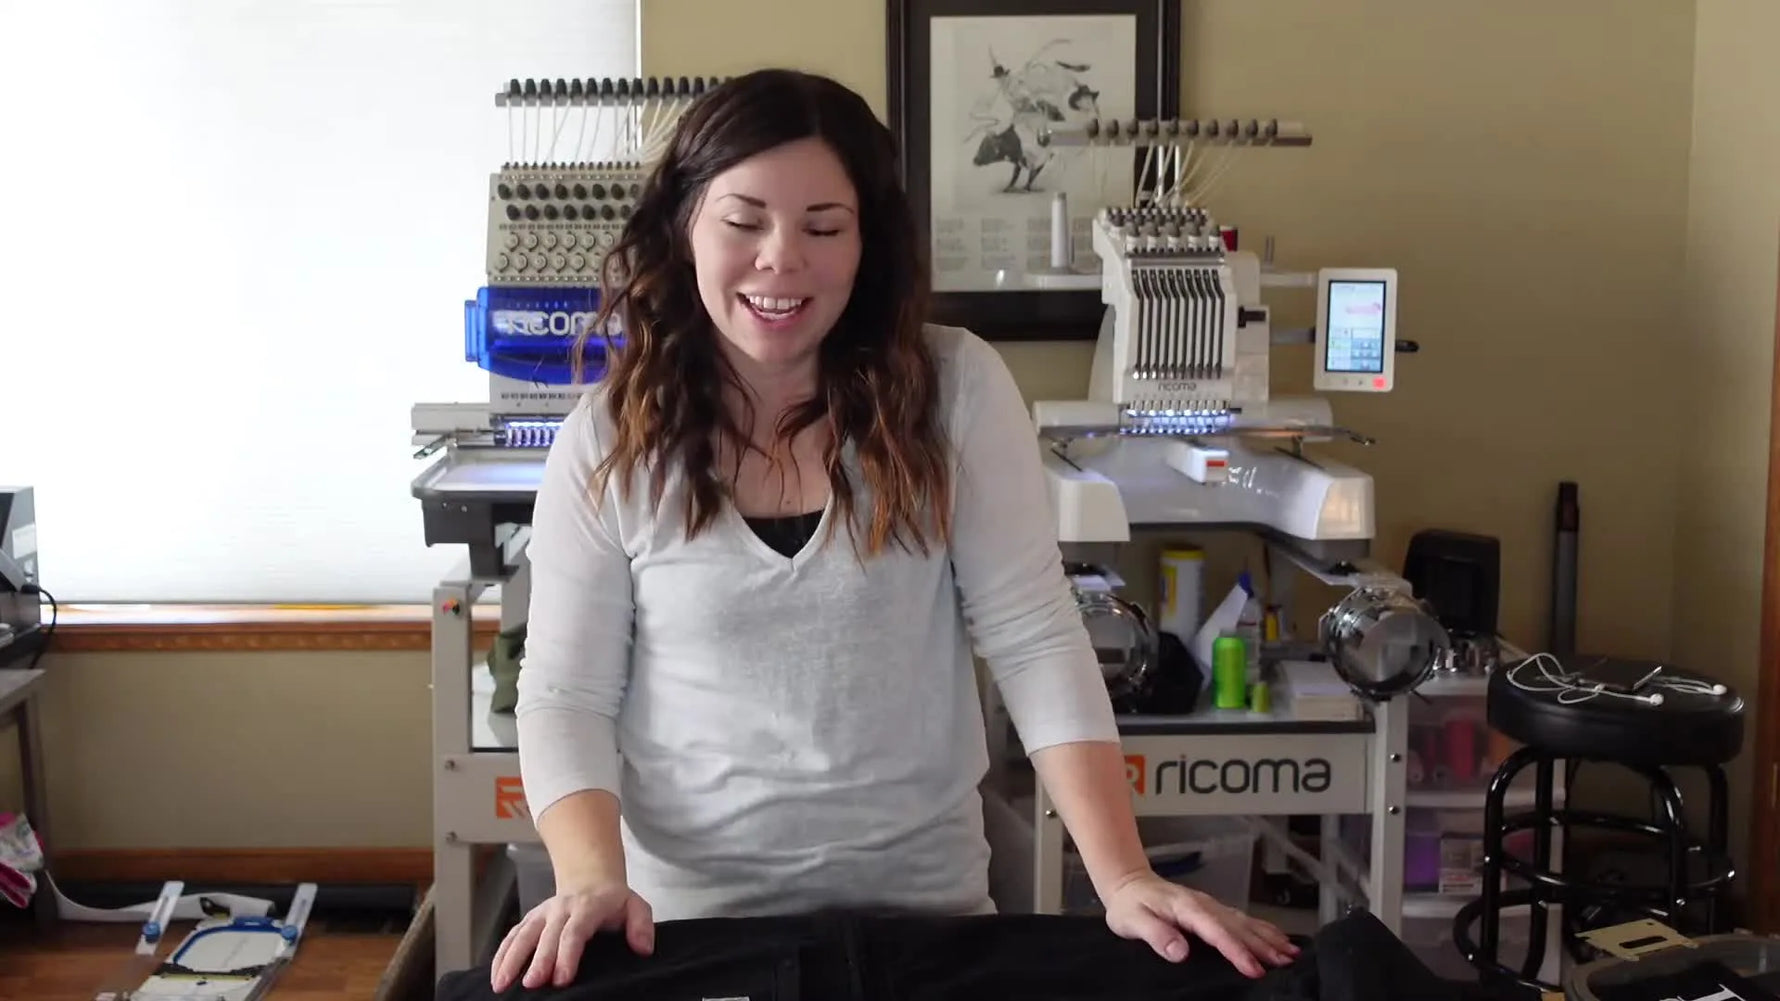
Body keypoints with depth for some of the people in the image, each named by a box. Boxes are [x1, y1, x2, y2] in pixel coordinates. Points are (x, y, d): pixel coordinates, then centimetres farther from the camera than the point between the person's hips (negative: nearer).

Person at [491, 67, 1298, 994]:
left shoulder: (954, 388, -8)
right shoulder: (608, 443, -6)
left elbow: (1035, 640, -10)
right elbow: (566, 696, -6)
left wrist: (1123, 878, -18)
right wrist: (593, 879, -23)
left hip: (924, 897, 0)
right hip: (691, 913, 0)